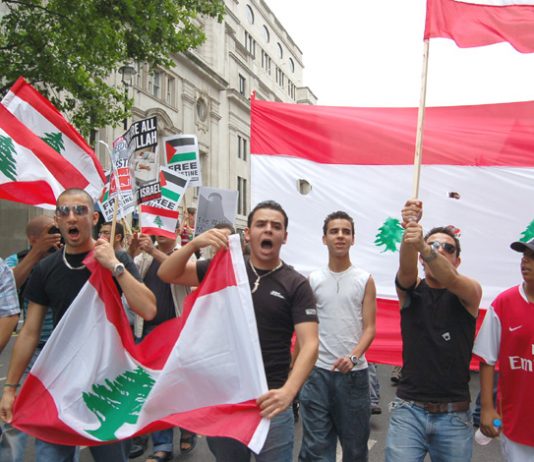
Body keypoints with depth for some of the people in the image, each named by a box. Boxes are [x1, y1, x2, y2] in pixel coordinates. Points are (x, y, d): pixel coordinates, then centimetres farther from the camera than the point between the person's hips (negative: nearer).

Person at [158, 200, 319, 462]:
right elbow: (167, 274, -3)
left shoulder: (296, 285, -6)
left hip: (268, 398, -2)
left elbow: (309, 345, -14)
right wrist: (195, 243, -22)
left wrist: (288, 391, -31)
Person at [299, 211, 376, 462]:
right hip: (317, 371, 0)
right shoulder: (313, 280, 4)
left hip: (354, 372, 0)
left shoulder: (365, 280, 1)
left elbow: (369, 328, -3)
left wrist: (354, 356, -21)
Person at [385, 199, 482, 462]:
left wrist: (421, 244, -40)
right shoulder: (411, 290, 5)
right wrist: (409, 233, -39)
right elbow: (406, 268, -18)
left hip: (454, 416, 0)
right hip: (408, 410, 0)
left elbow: (451, 279, -21)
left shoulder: (470, 292, 2)